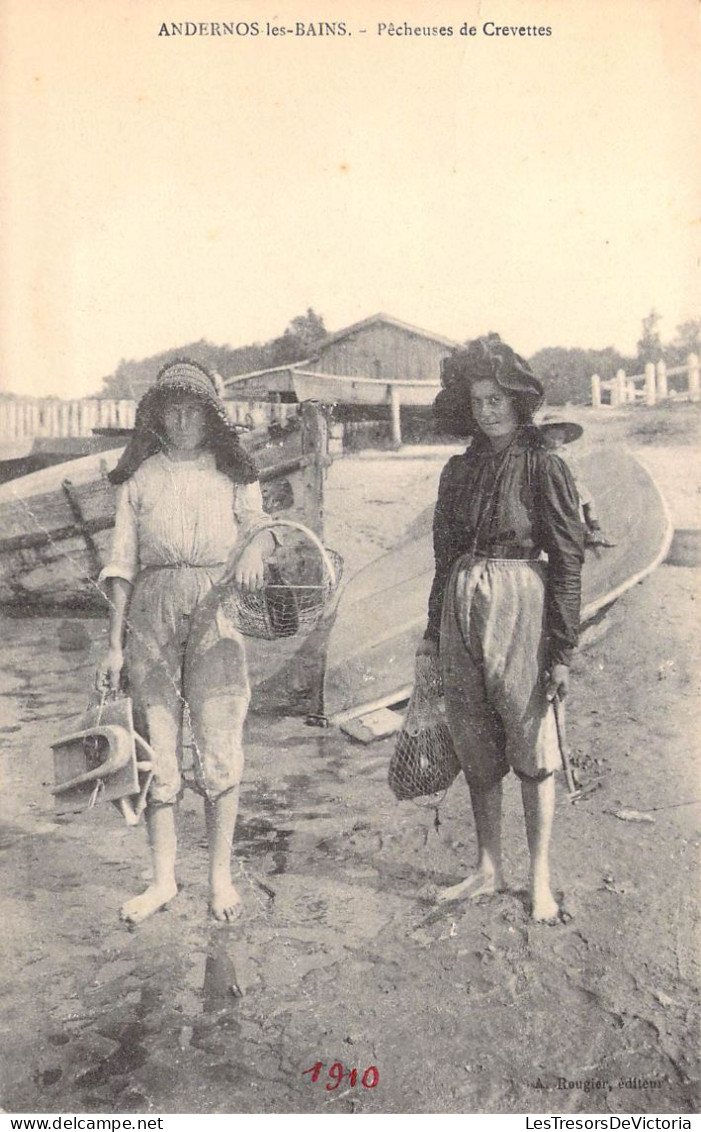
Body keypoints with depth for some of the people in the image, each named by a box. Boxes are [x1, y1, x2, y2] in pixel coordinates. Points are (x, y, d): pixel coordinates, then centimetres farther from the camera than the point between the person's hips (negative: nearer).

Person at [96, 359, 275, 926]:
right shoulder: (139, 477, 11)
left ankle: (221, 876, 13)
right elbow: (123, 562, 9)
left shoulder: (235, 473, 11)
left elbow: (259, 525, -1)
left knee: (220, 748, -3)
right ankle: (164, 879, 16)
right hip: (152, 612, 1)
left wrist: (256, 546, -27)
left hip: (216, 611, -1)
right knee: (157, 748, 2)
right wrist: (115, 642, 4)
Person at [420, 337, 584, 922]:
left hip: (520, 610, -5)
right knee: (477, 751, 12)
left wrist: (562, 649, -10)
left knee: (532, 749, 3)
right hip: (461, 610, 6)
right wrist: (435, 629, 16)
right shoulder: (459, 470, 11)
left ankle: (541, 880, 16)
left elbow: (567, 561, -6)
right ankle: (489, 870, 27)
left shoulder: (544, 467, -5)